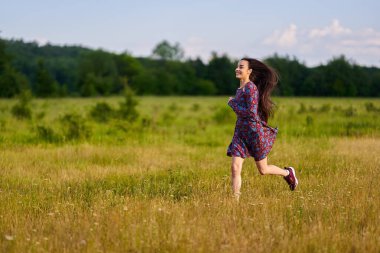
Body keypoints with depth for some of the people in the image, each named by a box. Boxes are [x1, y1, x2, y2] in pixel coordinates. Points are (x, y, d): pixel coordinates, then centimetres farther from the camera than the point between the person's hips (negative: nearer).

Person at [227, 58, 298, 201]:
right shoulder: (241, 88, 10)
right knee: (235, 168, -8)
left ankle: (288, 173, 37)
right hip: (240, 134, 7)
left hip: (255, 133, -7)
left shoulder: (251, 88, -17)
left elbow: (251, 113, -24)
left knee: (263, 170, 10)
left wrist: (232, 103, -15)